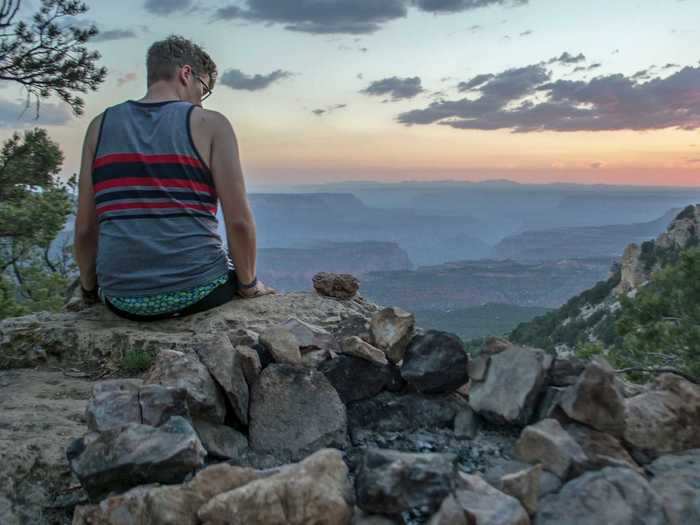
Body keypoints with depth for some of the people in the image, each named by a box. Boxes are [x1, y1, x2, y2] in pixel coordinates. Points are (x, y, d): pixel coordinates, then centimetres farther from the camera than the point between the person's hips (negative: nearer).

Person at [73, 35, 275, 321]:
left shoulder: (101, 125, 7)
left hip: (123, 300, 4)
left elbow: (85, 228, 6)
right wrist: (248, 284, 6)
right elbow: (239, 221, -10)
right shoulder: (210, 123, -4)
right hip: (197, 292, -3)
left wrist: (90, 288, 21)